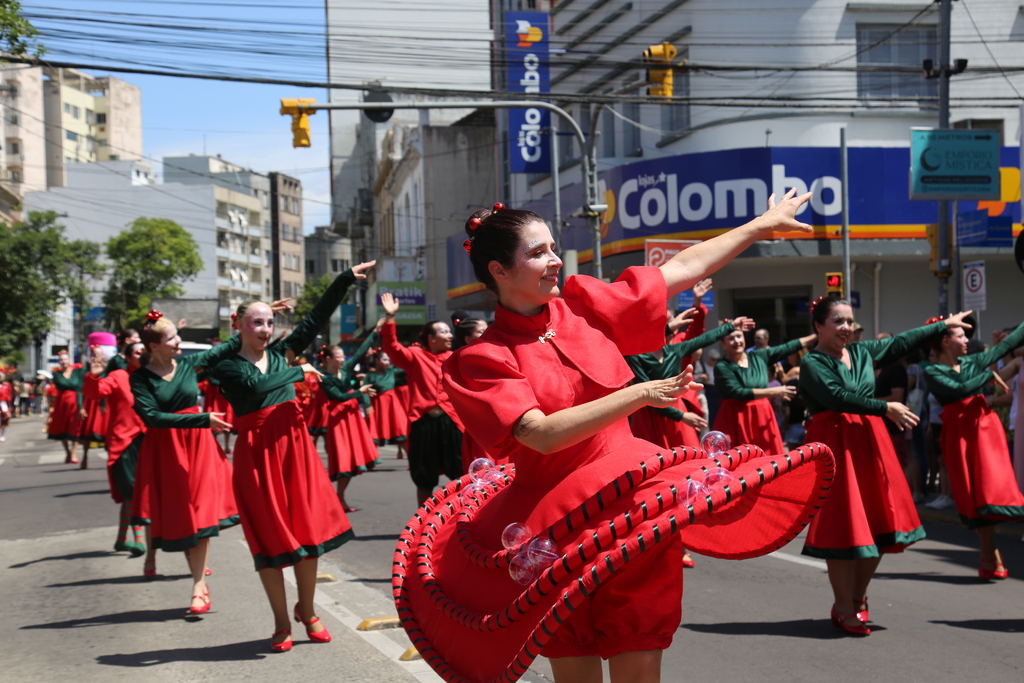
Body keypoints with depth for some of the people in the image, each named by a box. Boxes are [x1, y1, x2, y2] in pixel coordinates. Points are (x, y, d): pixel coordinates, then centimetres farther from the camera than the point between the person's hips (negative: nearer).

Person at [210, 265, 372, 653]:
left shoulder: (280, 353, 10)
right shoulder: (227, 367, -1)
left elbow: (317, 318, 5)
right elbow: (258, 385, -20)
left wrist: (347, 279, -1)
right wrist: (299, 372, -8)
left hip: (294, 443, 3)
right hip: (256, 451, -3)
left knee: (308, 529, 2)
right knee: (270, 537, 1)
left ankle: (307, 612, 19)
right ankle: (282, 624, 11)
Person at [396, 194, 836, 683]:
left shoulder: (583, 305, 3)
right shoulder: (480, 360, -9)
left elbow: (685, 268, 11)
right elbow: (543, 434, -22)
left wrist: (764, 223, 15)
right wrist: (639, 395, -25)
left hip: (633, 505, 3)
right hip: (559, 526, -3)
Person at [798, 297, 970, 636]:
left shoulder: (863, 352, 12)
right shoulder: (812, 363, -8)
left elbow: (902, 342, 22)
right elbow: (838, 397, -20)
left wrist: (944, 325, 29)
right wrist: (886, 408, -20)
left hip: (869, 440, 7)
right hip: (835, 443, -7)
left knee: (879, 524, 8)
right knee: (844, 527, -6)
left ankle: (858, 598, 25)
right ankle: (845, 609, 4)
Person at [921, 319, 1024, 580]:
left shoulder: (973, 361, 11)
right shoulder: (932, 372, -2)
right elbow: (959, 389, -16)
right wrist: (989, 374, -7)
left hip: (984, 425, 3)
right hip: (959, 432, -3)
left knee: (990, 486, -9)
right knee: (973, 493, -1)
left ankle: (990, 554, -7)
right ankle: (991, 555, 4)